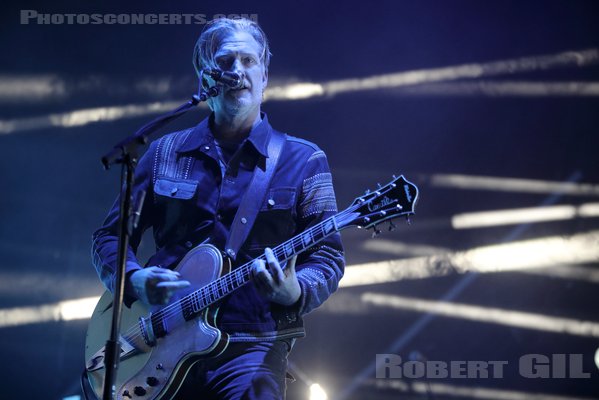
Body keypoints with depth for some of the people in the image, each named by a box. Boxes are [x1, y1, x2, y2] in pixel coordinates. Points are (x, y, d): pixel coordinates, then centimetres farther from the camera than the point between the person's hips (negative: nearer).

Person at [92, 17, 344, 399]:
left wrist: (295, 292, -18)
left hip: (251, 344, -2)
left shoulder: (303, 161, 7)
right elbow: (110, 237, 16)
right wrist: (134, 279, -5)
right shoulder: (164, 153, 13)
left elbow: (328, 256, 3)